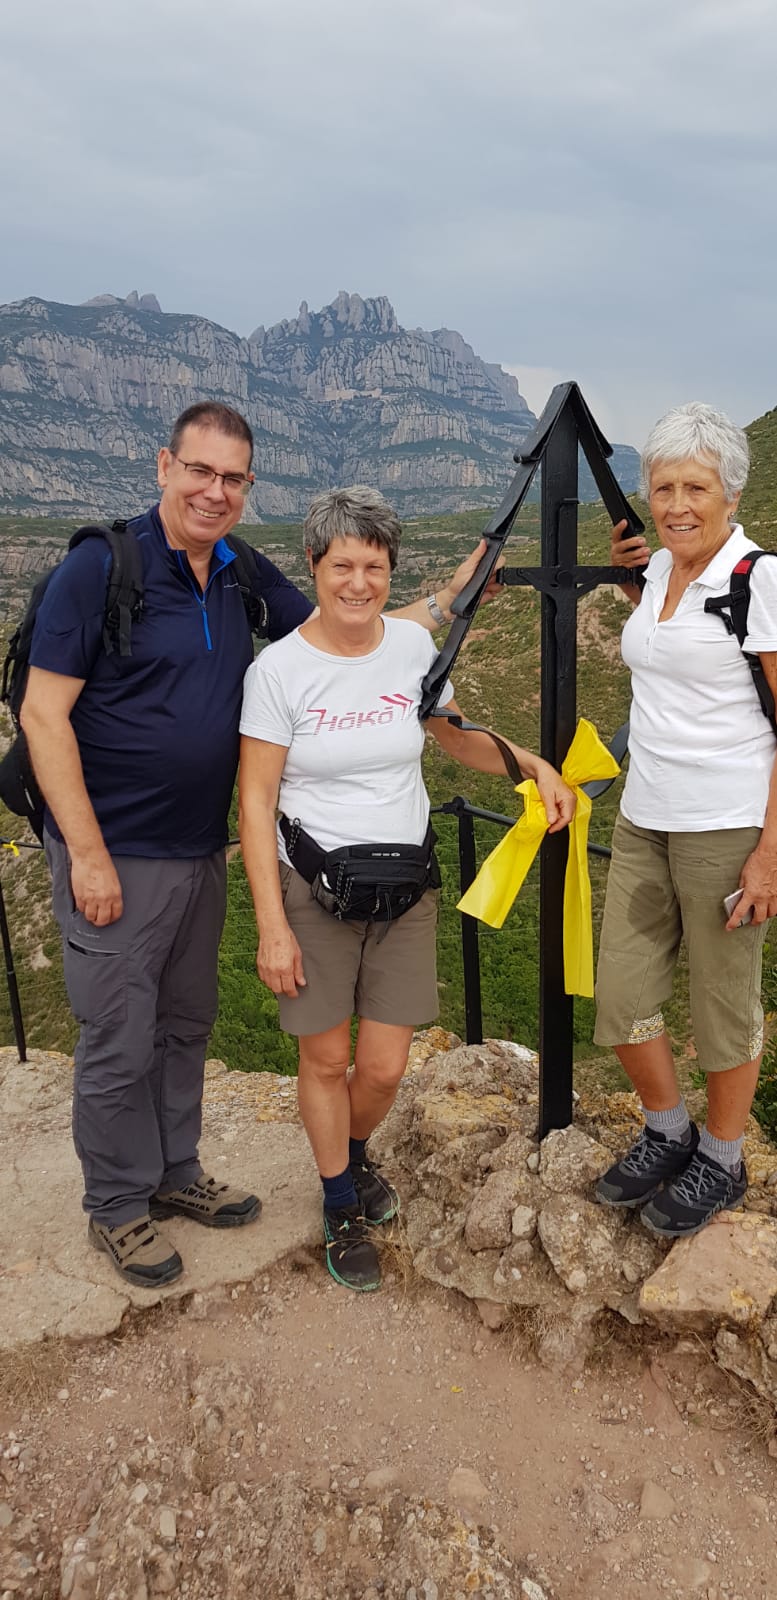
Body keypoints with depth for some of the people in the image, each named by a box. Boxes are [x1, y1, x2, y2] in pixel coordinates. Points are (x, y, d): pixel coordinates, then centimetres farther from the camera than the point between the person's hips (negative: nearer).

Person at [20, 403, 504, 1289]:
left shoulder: (244, 575, 6)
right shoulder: (100, 566, -14)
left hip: (200, 849, 6)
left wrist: (449, 598, 3)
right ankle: (117, 1207, 26)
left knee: (185, 1023, 19)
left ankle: (175, 1172, 38)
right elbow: (43, 714, -15)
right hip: (115, 855, -6)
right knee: (120, 1042, 5)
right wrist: (87, 853, -18)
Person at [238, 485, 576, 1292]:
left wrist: (533, 764, 1)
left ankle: (352, 1154, 43)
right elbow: (255, 802, -9)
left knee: (384, 1066, 7)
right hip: (313, 887, -3)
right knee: (326, 1059, 9)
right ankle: (342, 1209, 34)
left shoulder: (413, 644, 0)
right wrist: (272, 926, -13)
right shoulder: (278, 669, -11)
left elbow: (456, 735, 17)